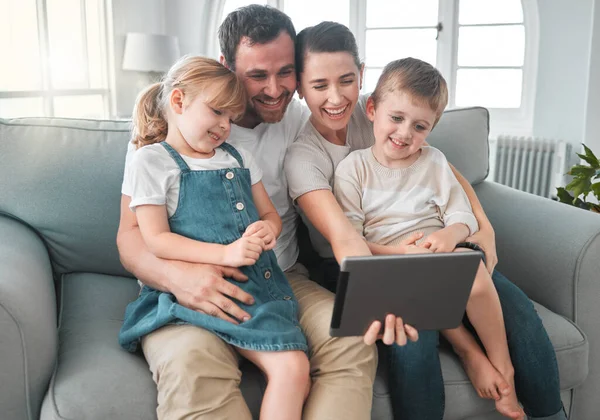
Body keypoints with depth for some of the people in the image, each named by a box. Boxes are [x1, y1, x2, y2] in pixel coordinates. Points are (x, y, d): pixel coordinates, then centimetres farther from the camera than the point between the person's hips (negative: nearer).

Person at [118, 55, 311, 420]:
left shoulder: (239, 157, 20)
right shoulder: (152, 161, 3)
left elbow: (272, 216, 22)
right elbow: (155, 239, -5)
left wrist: (268, 230, -4)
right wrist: (226, 254, -17)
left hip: (261, 282, 6)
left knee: (294, 370, -18)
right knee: (289, 366, -25)